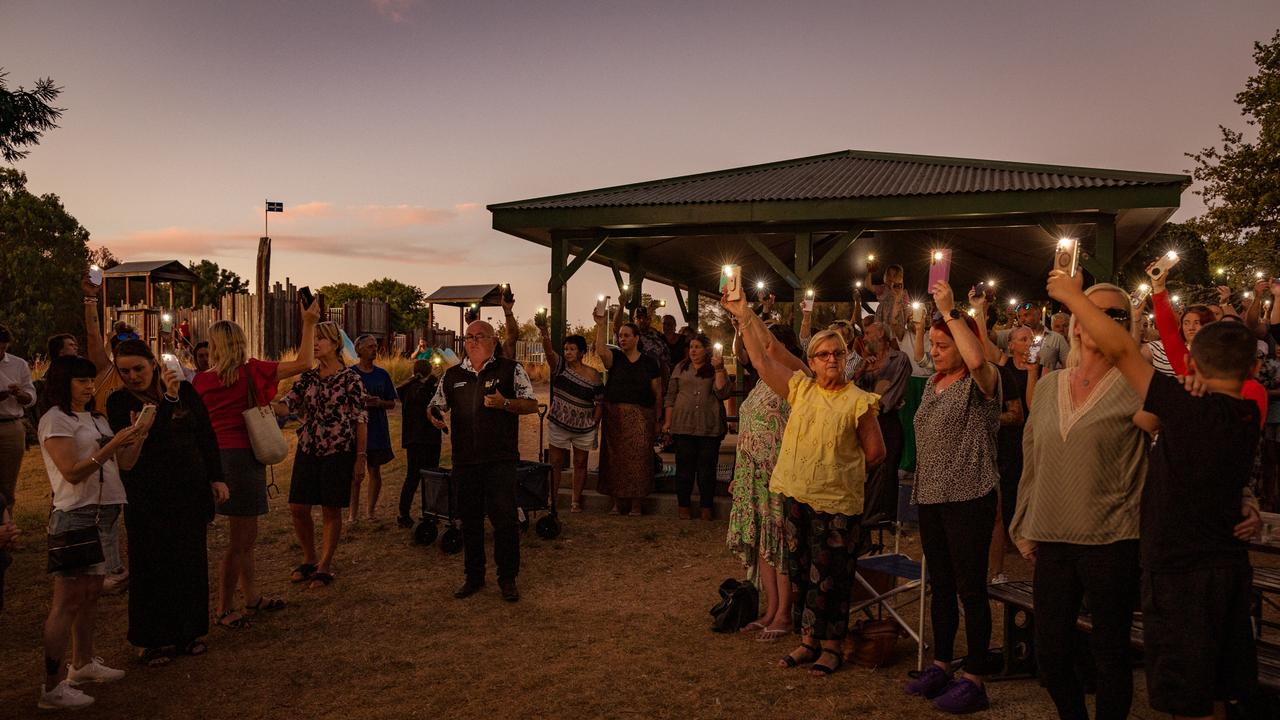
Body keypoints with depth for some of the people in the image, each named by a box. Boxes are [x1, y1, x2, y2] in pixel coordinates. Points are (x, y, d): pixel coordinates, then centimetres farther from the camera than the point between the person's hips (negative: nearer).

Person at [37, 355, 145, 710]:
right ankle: (52, 686, -1)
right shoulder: (55, 420, -8)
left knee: (91, 594, 15)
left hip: (105, 514, 8)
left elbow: (124, 463, 12)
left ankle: (82, 663, 26)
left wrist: (137, 437, -4)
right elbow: (73, 472, -18)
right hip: (76, 516, -8)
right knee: (67, 601, -6)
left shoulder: (96, 419, 16)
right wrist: (112, 444, -23)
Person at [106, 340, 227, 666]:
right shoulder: (119, 402, -4)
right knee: (151, 564, 3)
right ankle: (152, 639, 16)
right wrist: (167, 399, -25)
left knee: (191, 560, 8)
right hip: (146, 496, -2)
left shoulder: (185, 391, 1)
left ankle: (188, 630, 23)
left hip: (190, 490, 2)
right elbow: (140, 440, -20)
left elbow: (206, 435, 6)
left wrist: (216, 478, 3)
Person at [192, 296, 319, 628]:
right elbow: (303, 363, -12)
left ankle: (252, 598, 30)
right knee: (240, 540, 3)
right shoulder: (250, 372, -11)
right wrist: (309, 323, -3)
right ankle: (224, 610, 11)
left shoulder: (201, 381, 2)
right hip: (243, 456, -7)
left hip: (216, 456, 7)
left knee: (245, 535, 19)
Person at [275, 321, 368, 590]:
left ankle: (325, 566, 16)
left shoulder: (350, 378, -6)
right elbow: (286, 406, -1)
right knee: (297, 508, 5)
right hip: (307, 449, 5)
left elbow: (361, 420, -6)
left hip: (338, 452, -5)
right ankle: (309, 559, 25)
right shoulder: (308, 377, 8)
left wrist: (360, 458, -9)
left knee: (331, 510, 3)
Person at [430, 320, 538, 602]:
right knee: (470, 519, 11)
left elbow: (532, 404, 0)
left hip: (500, 459, -3)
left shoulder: (511, 369, 2)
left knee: (504, 517, -3)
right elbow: (436, 406, 21)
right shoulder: (452, 375, 13)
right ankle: (474, 576, 24)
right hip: (464, 459, 4)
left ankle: (508, 578, 11)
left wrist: (505, 404, -18)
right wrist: (435, 416, -3)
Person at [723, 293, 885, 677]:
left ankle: (831, 646, 17)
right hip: (797, 497, 5)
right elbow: (762, 360, 4)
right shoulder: (800, 387, 6)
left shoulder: (858, 400, -7)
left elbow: (875, 452, -4)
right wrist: (744, 315, 3)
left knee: (829, 578, 3)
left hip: (837, 503, -5)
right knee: (801, 572, 12)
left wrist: (838, 468, 4)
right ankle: (808, 641, 25)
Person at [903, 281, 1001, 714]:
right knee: (940, 585, 15)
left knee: (970, 588, -2)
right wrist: (921, 484, 19)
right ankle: (941, 664, 26)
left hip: (968, 498, -8)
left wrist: (950, 311, -27)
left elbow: (976, 359, -34)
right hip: (931, 497, 8)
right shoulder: (934, 383, 14)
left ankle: (974, 679, 7)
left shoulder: (982, 381, -9)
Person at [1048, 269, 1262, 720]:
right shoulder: (1248, 418, 2)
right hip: (1231, 568, 8)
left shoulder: (1190, 411, -21)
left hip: (1181, 573, -8)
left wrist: (1072, 294, -10)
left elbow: (1121, 350, -20)